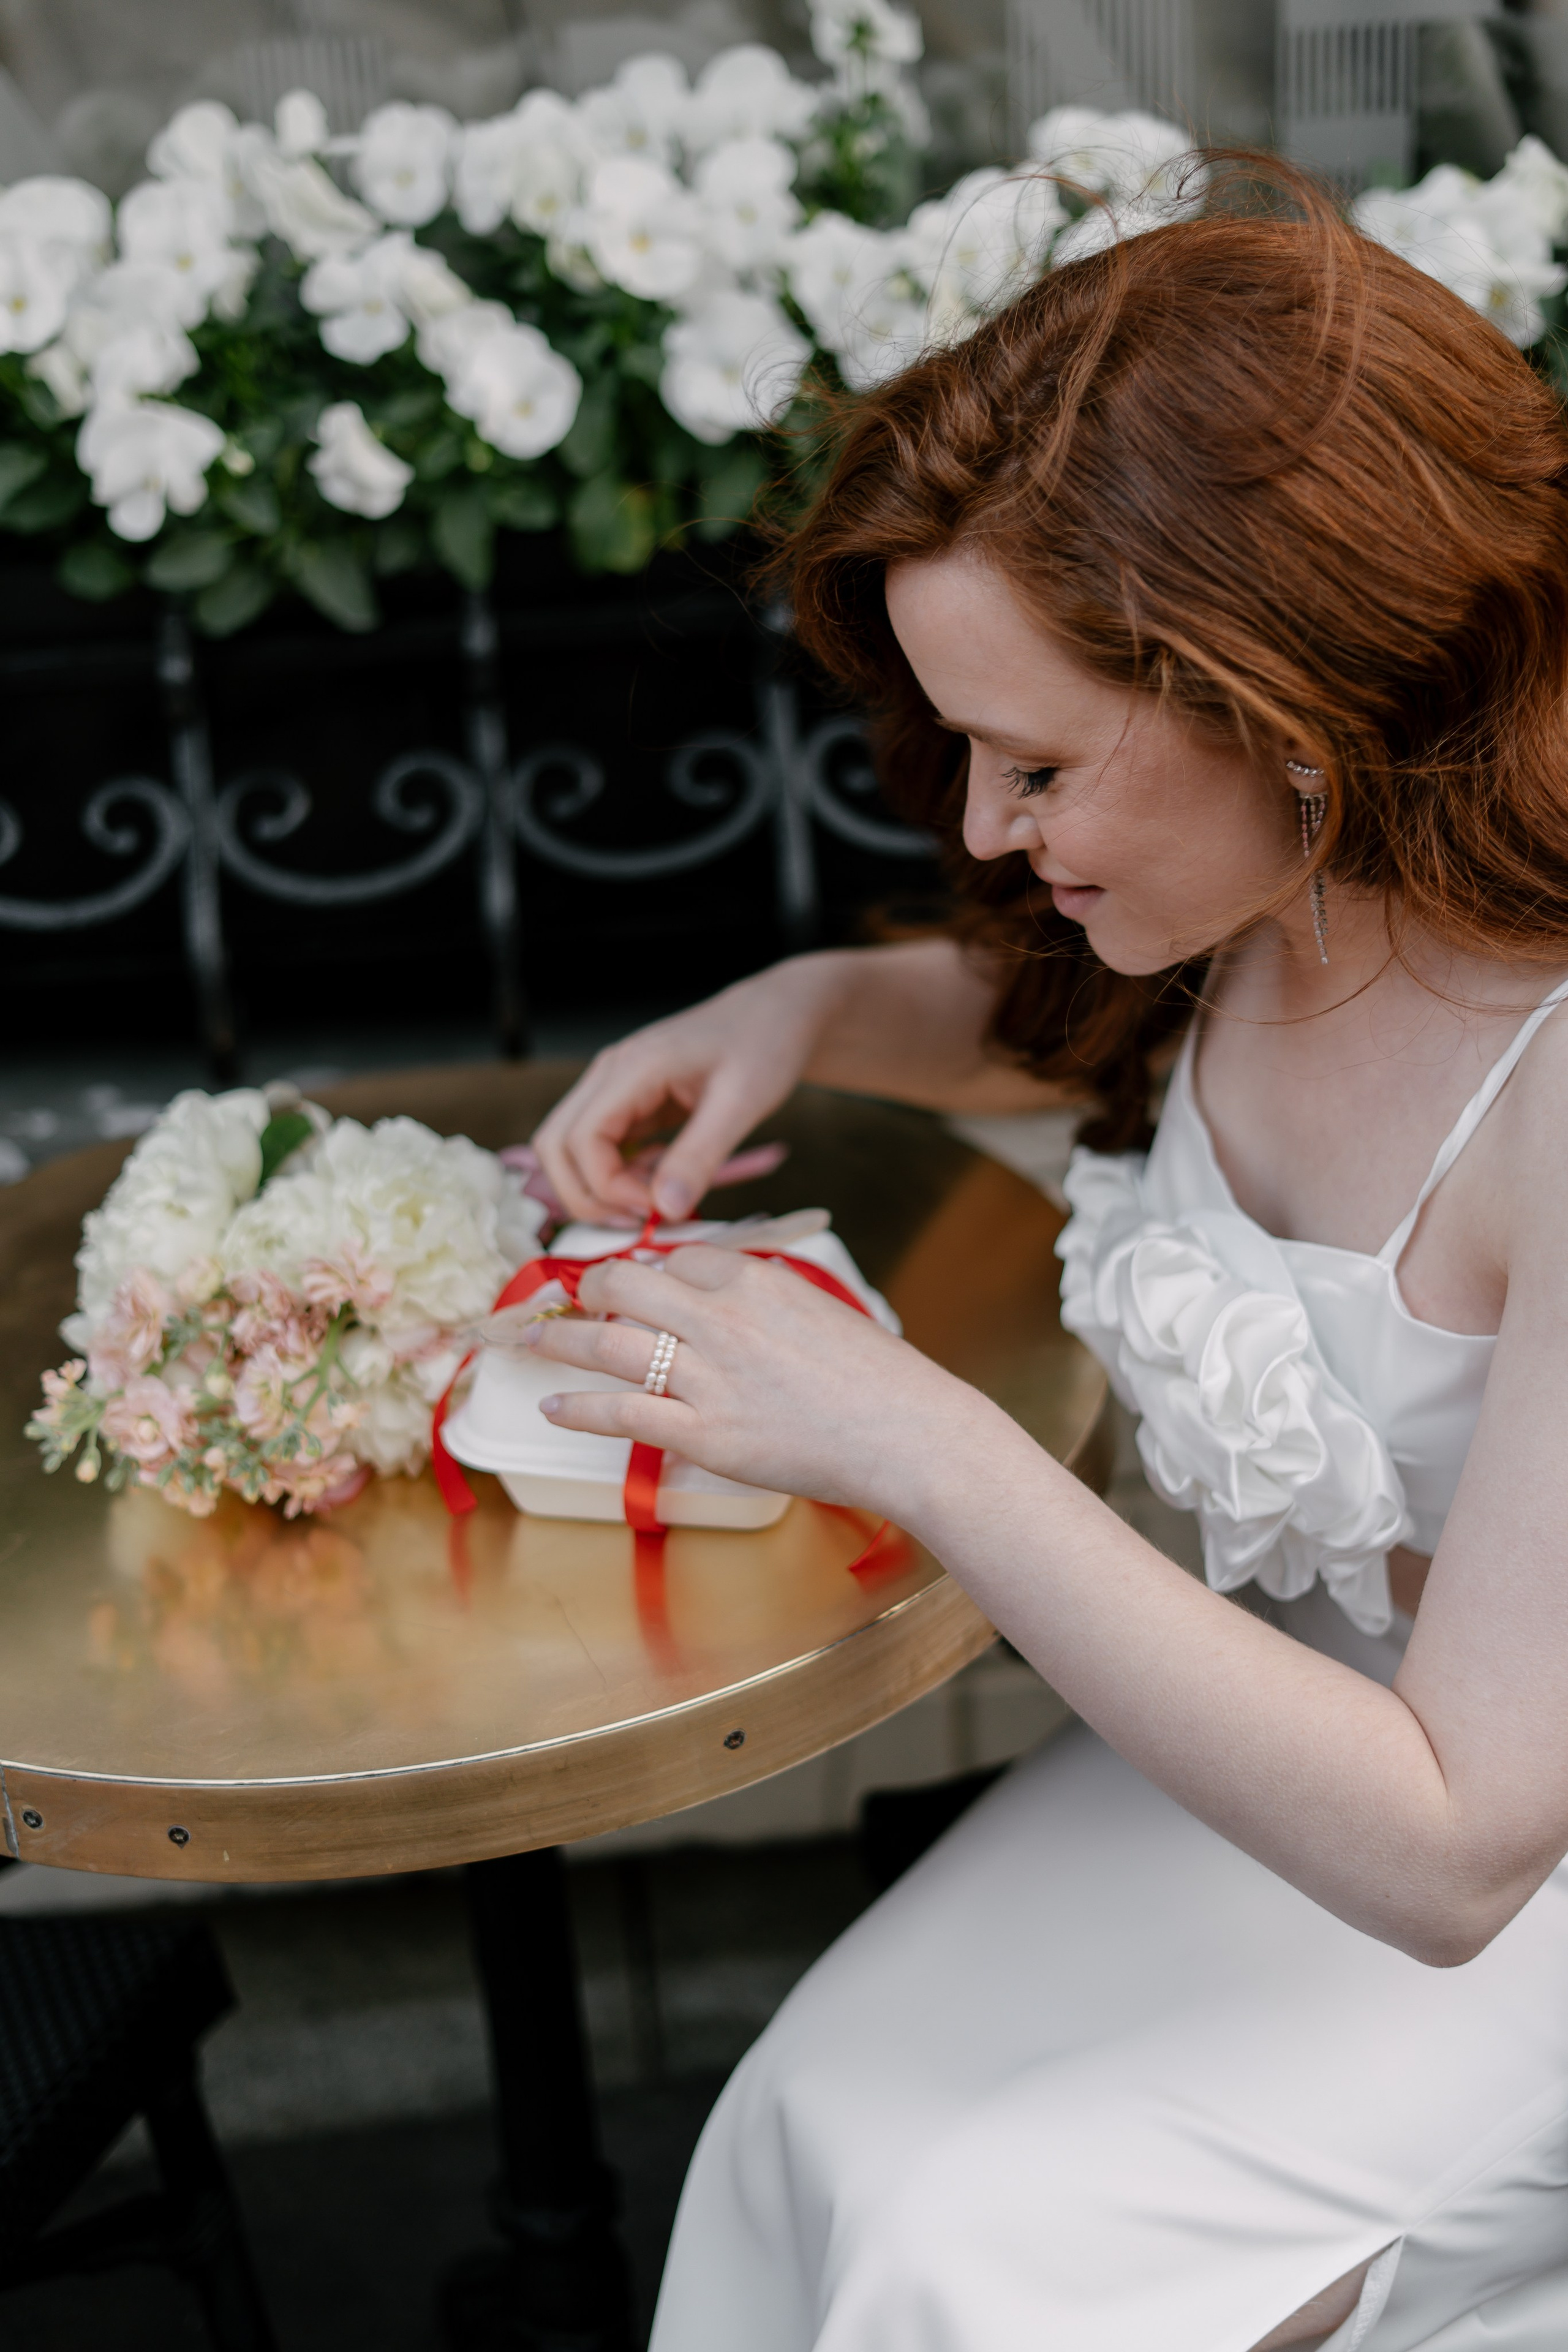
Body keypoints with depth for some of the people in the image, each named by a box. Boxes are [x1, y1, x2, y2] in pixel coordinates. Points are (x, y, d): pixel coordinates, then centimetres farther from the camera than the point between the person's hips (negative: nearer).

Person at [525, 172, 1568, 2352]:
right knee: (814, 2123, -9)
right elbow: (1069, 1020, 17)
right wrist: (798, 1010, -6)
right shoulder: (1287, 884, -10)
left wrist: (919, 1441, -36)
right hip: (1305, 1700, 6)